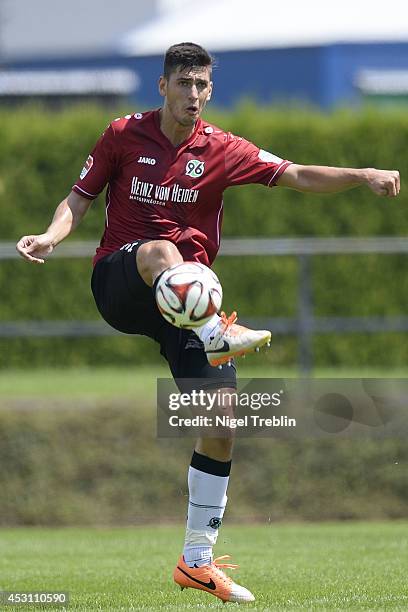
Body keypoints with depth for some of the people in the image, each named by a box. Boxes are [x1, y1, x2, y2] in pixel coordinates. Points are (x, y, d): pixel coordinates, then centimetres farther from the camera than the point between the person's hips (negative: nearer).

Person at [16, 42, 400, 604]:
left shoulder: (221, 150, 4)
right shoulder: (124, 135, 1)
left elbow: (295, 176, -2)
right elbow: (79, 198, 4)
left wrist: (364, 176, -16)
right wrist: (52, 236, -17)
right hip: (117, 280, -3)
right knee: (159, 250, -40)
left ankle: (198, 559, 3)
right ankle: (218, 337, -57)